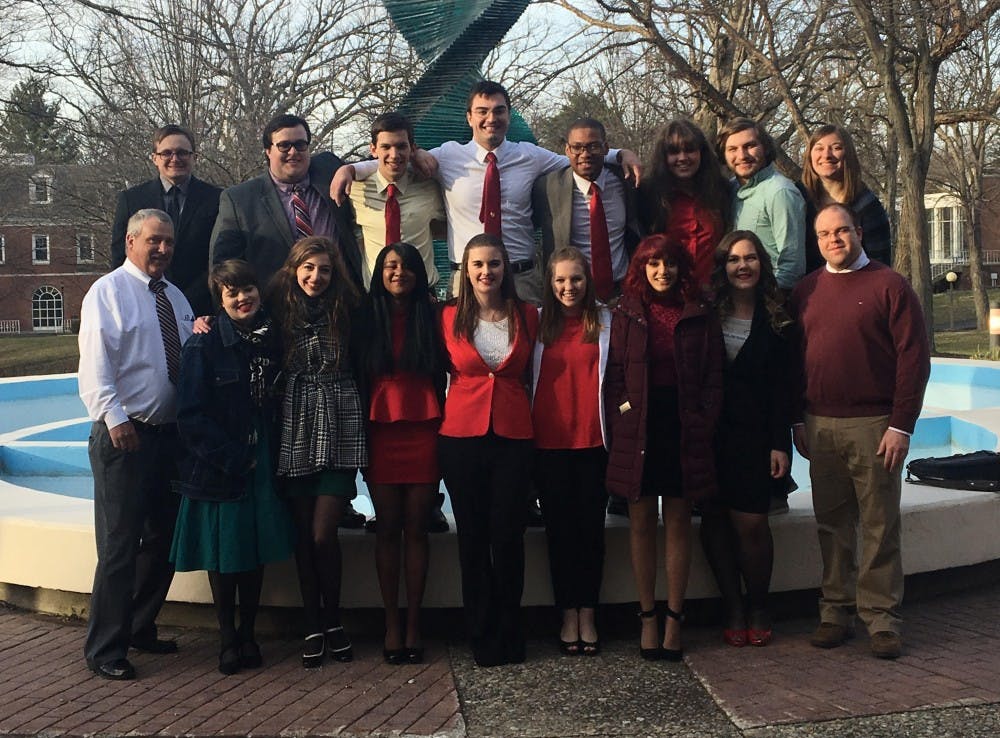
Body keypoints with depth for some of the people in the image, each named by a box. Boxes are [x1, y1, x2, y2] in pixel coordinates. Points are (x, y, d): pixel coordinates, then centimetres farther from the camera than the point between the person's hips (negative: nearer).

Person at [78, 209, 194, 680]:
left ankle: (141, 628, 31)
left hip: (169, 434, 8)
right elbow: (95, 362, -15)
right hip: (123, 436, -7)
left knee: (163, 539, 15)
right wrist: (115, 417, -25)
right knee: (119, 546, -5)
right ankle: (105, 650, 4)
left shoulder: (175, 297, 17)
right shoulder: (108, 291, -5)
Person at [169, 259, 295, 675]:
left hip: (261, 465, 4)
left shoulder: (272, 340, 4)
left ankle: (247, 635, 24)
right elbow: (191, 417, -13)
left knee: (256, 552, 10)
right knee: (222, 554, 6)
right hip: (218, 467, -4)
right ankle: (228, 639, 20)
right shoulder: (204, 346, -9)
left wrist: (270, 454, 2)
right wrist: (234, 459, -15)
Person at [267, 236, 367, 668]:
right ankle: (314, 627, 16)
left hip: (338, 428, -2)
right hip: (295, 428, 2)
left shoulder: (347, 310, 2)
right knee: (303, 533, 5)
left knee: (322, 534, -6)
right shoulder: (278, 309, 4)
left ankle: (332, 622, 13)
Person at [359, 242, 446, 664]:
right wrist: (359, 430, 1)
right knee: (387, 528, 3)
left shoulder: (430, 317, 7)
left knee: (416, 529, 2)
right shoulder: (369, 319, 8)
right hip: (382, 431, 0)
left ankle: (413, 624, 8)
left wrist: (443, 423, -3)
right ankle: (392, 624, 9)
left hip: (422, 431, 0)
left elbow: (442, 374, 6)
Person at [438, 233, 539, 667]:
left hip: (513, 435, 0)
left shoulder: (526, 316, 7)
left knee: (508, 536, 0)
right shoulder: (451, 317, 3)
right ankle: (483, 635, 17)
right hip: (462, 434, 0)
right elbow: (442, 371, 13)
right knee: (473, 536, 5)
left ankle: (509, 634, 15)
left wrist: (524, 414, 11)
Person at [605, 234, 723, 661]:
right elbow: (614, 374, 2)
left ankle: (673, 619, 13)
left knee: (678, 522, 6)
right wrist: (620, 423, -6)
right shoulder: (626, 314, 4)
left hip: (684, 428, 0)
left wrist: (703, 425, -4)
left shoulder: (699, 316, 6)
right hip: (638, 428, 0)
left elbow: (713, 377, 5)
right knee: (641, 521, 5)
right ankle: (647, 618, 14)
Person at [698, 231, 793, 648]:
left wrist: (780, 444, -4)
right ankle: (733, 609, 16)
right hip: (710, 433, 1)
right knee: (714, 520, 2)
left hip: (754, 435, -1)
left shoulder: (775, 320, 5)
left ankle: (758, 608, 15)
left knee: (751, 522, -6)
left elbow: (781, 388, 2)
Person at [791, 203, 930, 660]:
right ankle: (836, 611, 17)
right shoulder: (806, 291, 11)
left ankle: (882, 618, 9)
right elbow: (794, 359, 13)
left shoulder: (888, 285, -2)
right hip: (820, 427, 4)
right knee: (832, 524, 9)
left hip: (873, 425, -4)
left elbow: (914, 358, -6)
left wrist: (901, 425, -10)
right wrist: (799, 421, 8)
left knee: (879, 526, 1)